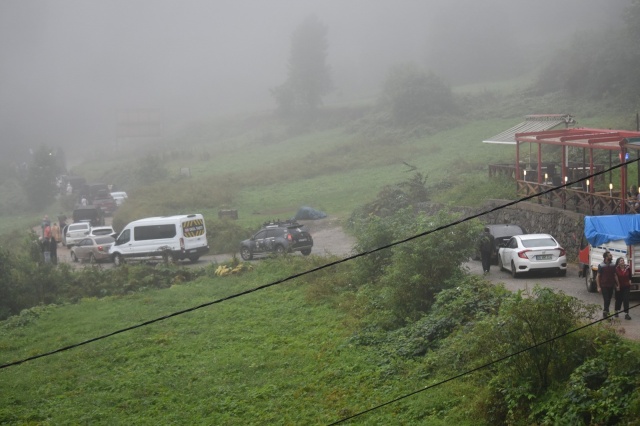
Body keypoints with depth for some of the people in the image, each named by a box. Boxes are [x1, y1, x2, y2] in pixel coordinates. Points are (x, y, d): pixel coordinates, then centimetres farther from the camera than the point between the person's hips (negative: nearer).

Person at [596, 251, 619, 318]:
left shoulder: (613, 265, 5)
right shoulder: (601, 266, -9)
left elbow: (615, 275, 10)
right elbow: (598, 276, -7)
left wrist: (617, 285, 5)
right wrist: (598, 287, -11)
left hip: (611, 286, 5)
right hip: (604, 286, -5)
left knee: (609, 300, 11)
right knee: (606, 300, -10)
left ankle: (605, 311, 26)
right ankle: (606, 311, -2)